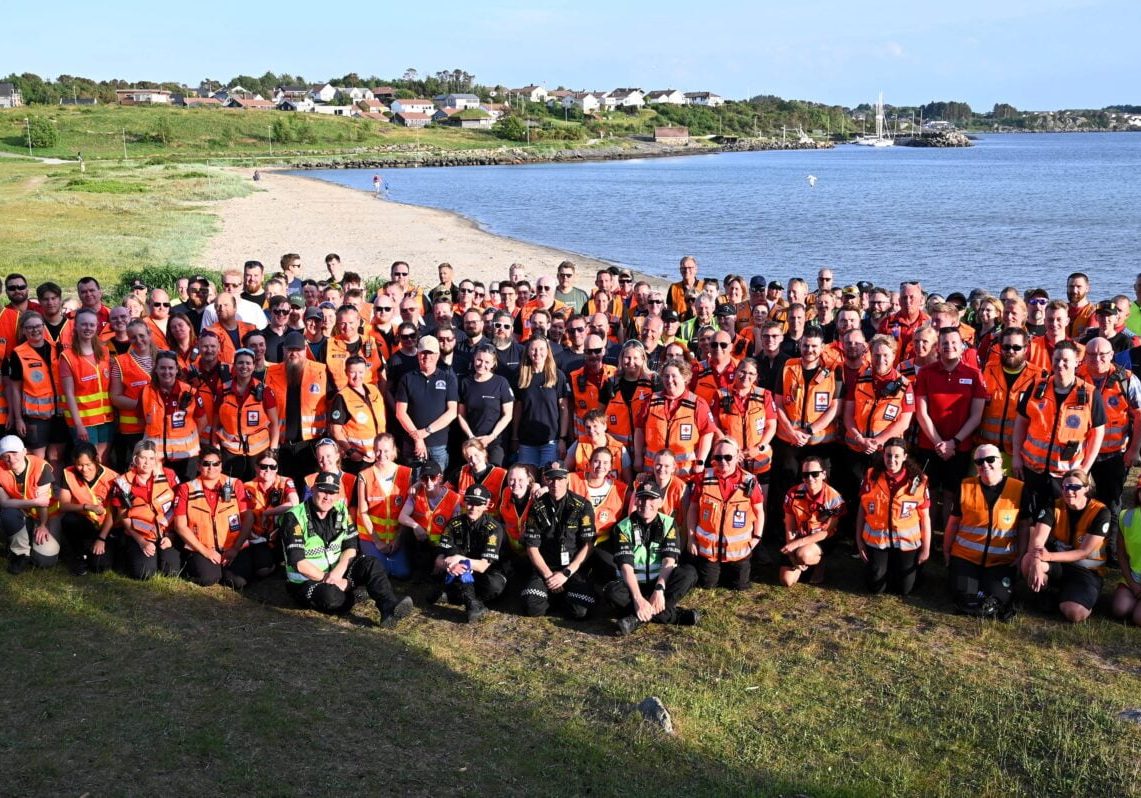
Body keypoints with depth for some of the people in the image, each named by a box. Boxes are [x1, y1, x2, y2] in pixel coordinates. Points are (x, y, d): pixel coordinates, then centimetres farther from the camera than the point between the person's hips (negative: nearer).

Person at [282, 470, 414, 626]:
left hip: (337, 573, 5)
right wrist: (329, 579, -23)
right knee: (330, 595, -36)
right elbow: (298, 562, -20)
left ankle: (389, 607, -39)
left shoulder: (340, 510, 2)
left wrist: (338, 572, -20)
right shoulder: (295, 517, -14)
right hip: (306, 581, -5)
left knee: (370, 564, -19)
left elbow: (351, 547, 0)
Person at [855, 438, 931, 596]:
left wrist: (926, 548, -2)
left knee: (904, 590, 5)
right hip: (876, 539, 1)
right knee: (876, 588, 3)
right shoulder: (871, 476, -6)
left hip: (906, 541, -1)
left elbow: (925, 516, -4)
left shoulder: (918, 481, -10)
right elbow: (862, 509, 2)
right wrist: (859, 539, 2)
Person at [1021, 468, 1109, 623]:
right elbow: (1037, 539, -17)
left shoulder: (1100, 512, -13)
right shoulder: (1053, 507, -5)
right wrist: (1036, 563, -39)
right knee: (1029, 561, -32)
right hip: (1057, 566, 2)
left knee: (1075, 614, -29)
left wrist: (1049, 557, -31)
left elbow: (1084, 551, -17)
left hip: (1086, 570, -2)